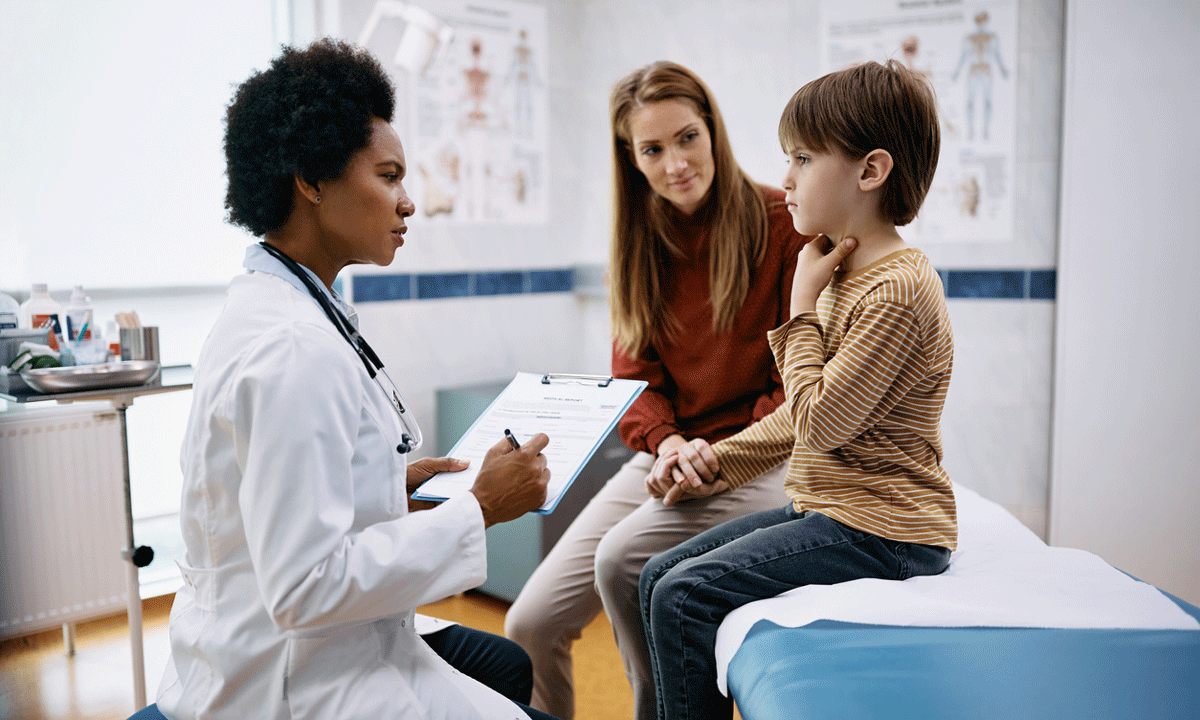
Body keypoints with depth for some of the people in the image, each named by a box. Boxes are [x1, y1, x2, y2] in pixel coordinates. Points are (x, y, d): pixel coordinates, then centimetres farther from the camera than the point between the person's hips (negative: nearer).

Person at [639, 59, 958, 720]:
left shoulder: (897, 291, -20)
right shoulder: (845, 275, 12)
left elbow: (817, 423, -22)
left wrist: (802, 304, -14)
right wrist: (720, 463, 8)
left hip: (879, 531, -10)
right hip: (823, 508, 10)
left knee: (685, 598, -17)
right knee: (659, 576, 6)